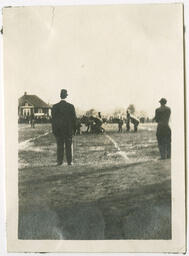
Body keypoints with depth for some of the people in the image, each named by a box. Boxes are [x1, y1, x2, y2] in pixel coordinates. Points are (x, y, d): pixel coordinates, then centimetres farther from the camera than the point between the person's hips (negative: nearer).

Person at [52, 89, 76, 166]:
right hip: (68, 129, 0)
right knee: (68, 146, 6)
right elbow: (74, 118, -2)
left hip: (58, 129, 0)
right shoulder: (71, 106, -5)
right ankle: (69, 161, 6)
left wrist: (54, 130, 4)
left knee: (59, 146, 5)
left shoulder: (55, 107, -4)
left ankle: (59, 161, 3)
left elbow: (53, 119, -2)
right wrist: (73, 129, 7)